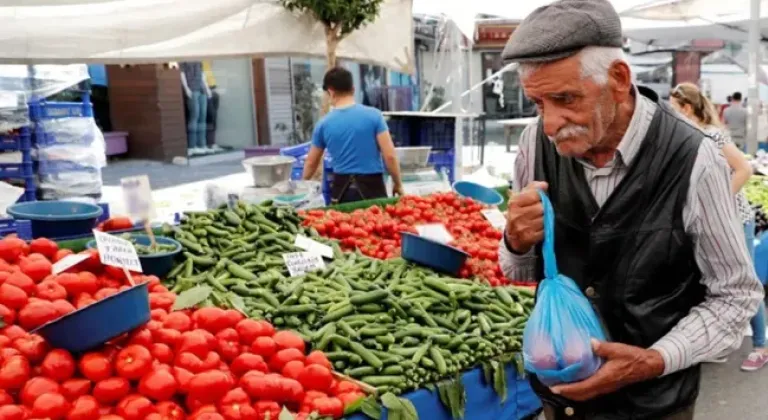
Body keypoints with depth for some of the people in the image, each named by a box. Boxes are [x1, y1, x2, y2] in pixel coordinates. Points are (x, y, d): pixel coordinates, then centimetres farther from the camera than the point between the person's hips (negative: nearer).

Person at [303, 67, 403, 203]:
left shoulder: (324, 124, 3)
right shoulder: (373, 115, -5)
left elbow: (311, 162, 16)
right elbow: (389, 156, -8)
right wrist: (398, 184, 6)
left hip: (342, 188, 3)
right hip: (371, 186, -2)